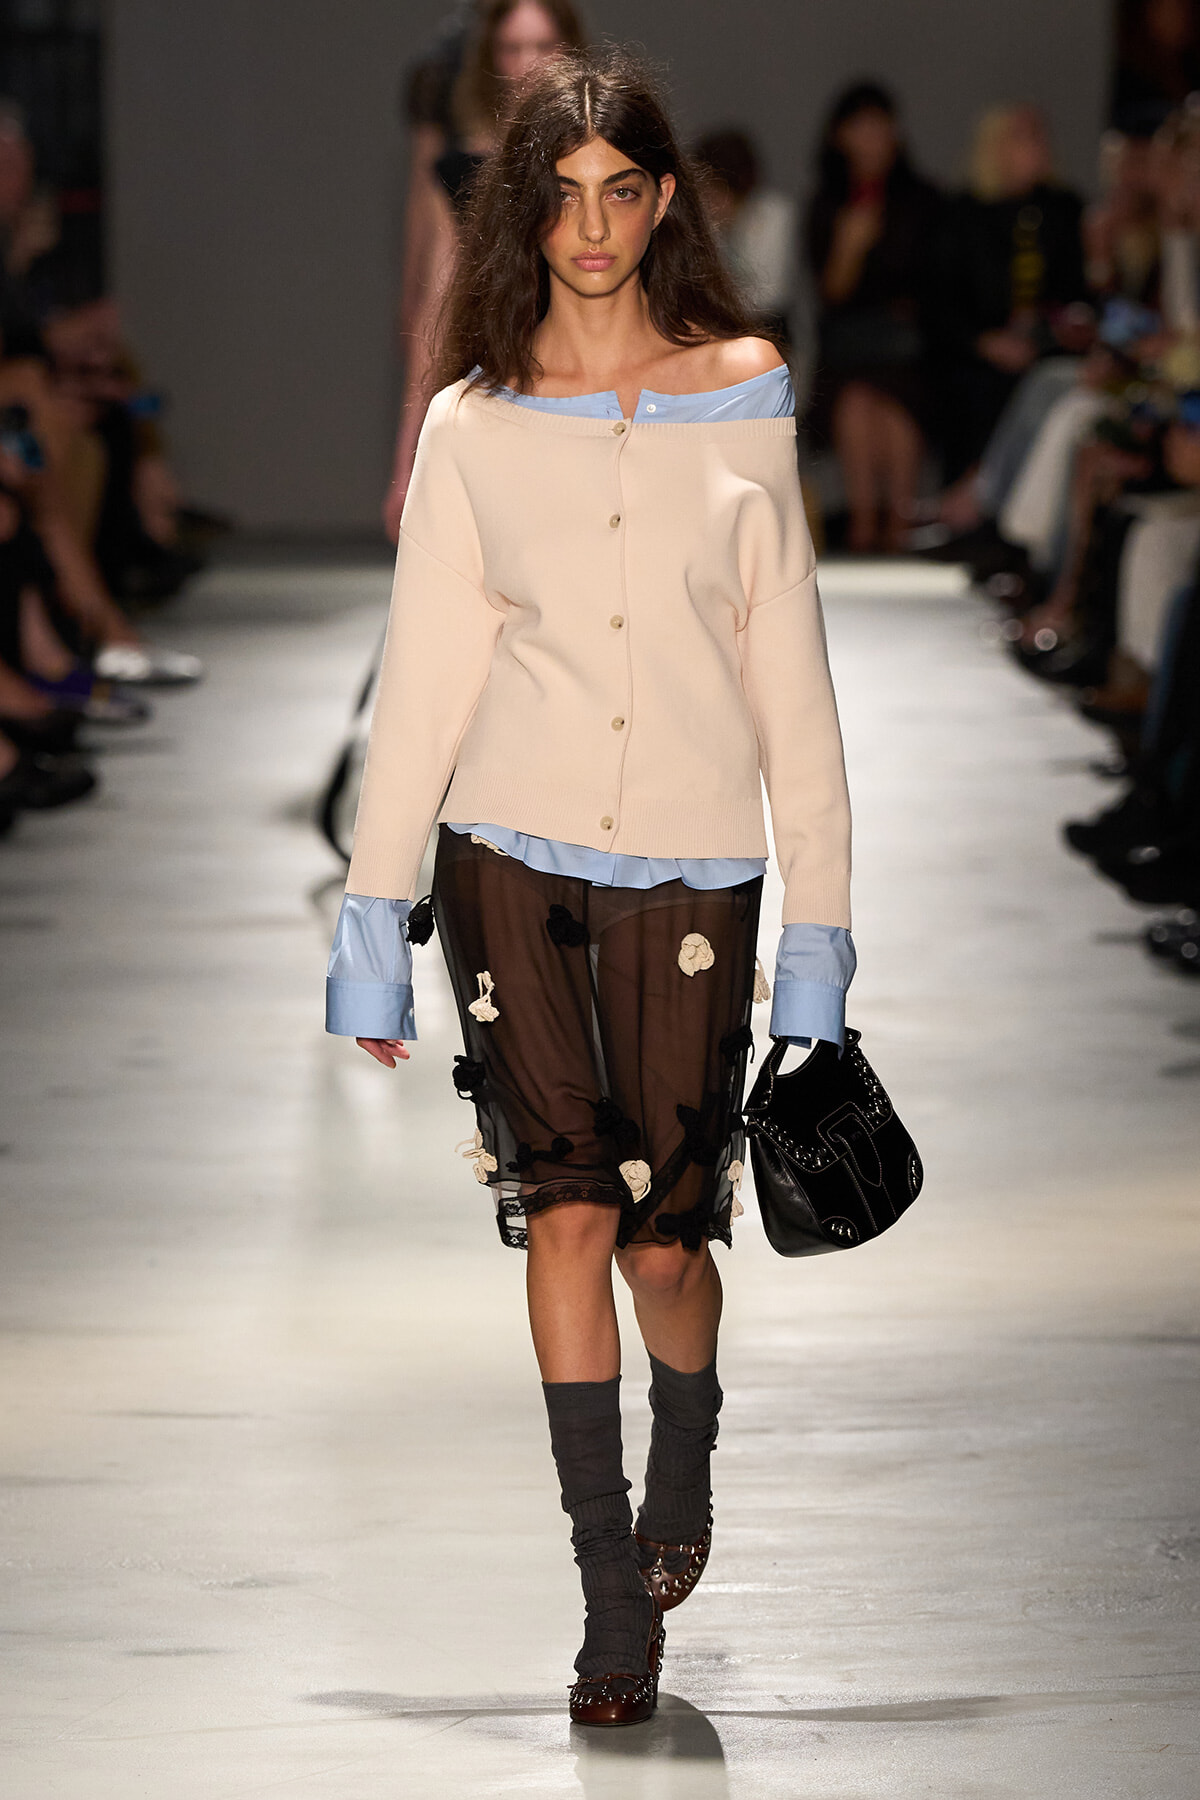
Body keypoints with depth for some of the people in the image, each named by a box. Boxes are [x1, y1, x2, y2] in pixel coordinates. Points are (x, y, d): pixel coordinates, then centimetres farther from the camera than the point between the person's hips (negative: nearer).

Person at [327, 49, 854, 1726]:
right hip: (515, 853, 0)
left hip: (693, 869, 0)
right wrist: (373, 913, 5)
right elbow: (423, 674, 7)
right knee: (567, 1208, -11)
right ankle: (614, 1597, -3)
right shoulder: (473, 424, 5)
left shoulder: (744, 399, 5)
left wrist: (819, 912, 4)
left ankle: (686, 1444, 35)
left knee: (664, 1240, 1)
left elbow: (789, 667, 6)